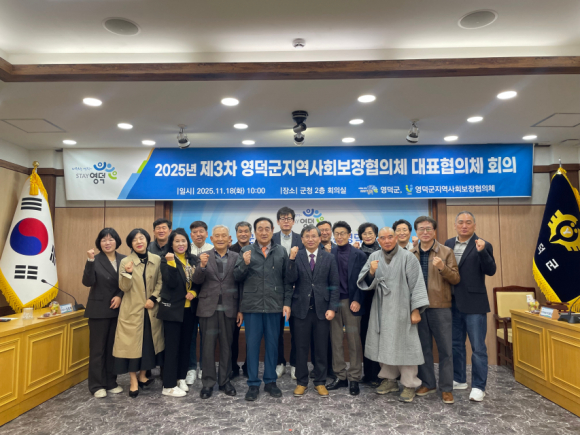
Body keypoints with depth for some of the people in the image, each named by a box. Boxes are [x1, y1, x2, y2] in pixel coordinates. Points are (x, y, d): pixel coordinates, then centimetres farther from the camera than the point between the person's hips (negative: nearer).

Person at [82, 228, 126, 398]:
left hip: (117, 310, 3)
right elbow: (88, 282, -18)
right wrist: (90, 261, -27)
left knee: (113, 347, 11)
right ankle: (97, 385, 17)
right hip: (99, 310, -3)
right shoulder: (95, 260, -6)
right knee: (97, 348, 5)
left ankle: (111, 382, 24)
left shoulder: (124, 260, 3)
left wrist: (120, 296, -10)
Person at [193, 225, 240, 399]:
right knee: (208, 346, 7)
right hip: (208, 308, 0)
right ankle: (208, 383, 20)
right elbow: (197, 280, -6)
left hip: (229, 309, 0)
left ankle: (225, 381, 25)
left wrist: (241, 309, -1)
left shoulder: (236, 257, 2)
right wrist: (202, 266, -25)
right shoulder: (204, 257, 2)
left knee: (226, 346, 10)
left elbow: (240, 284, 2)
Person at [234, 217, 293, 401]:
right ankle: (253, 384, 19)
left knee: (272, 344, 10)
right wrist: (244, 264, -19)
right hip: (252, 305, 0)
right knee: (252, 344, 6)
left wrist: (287, 303, 0)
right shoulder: (246, 251, 4)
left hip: (274, 305, 1)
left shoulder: (281, 252, 5)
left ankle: (270, 381, 25)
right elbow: (237, 277, 0)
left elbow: (287, 279, 5)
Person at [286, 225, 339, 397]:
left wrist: (332, 308, -6)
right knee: (301, 348, 8)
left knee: (321, 349, 9)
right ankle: (301, 382, 23)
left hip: (322, 309, 0)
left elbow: (334, 285, 2)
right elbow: (291, 280, -10)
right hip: (301, 309, 0)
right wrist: (292, 260, -22)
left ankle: (320, 382, 24)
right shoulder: (296, 257, 2)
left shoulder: (328, 258, 3)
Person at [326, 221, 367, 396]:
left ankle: (354, 378, 13)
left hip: (351, 302, -2)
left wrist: (357, 300, -10)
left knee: (354, 340, 2)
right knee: (336, 341, 7)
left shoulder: (358, 255, 2)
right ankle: (340, 376, 19)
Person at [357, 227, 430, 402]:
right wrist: (371, 272, -19)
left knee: (404, 345, 1)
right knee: (384, 345, 11)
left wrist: (416, 310, -12)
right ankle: (389, 380, 27)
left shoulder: (407, 257, -6)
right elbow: (365, 283, 1)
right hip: (381, 309, 4)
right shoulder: (374, 257, 4)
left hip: (401, 309, -4)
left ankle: (409, 385, 14)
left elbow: (416, 283, -8)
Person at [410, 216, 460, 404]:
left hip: (440, 306, -2)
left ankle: (446, 388, 17)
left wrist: (443, 268, -21)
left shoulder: (446, 252, -1)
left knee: (445, 349, 4)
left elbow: (456, 279, -4)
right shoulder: (410, 254, 7)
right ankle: (427, 383, 26)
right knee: (423, 347, 12)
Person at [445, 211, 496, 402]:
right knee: (456, 344, 17)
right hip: (453, 302, 5)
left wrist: (482, 251, -28)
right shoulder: (448, 243, 7)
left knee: (478, 347, 2)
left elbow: (491, 271, -15)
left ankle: (478, 386, 14)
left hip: (474, 303, -5)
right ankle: (459, 379, 31)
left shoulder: (482, 245, -6)